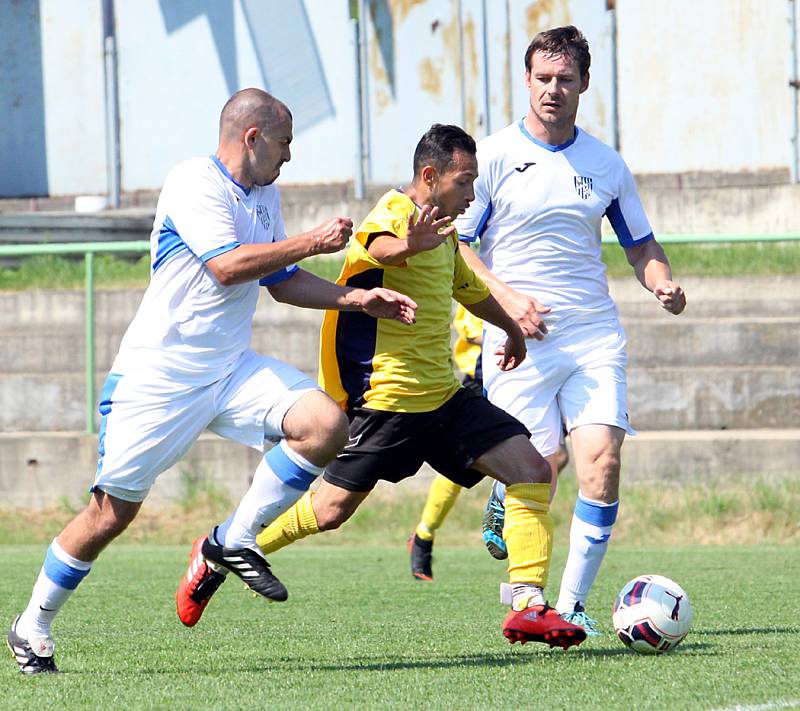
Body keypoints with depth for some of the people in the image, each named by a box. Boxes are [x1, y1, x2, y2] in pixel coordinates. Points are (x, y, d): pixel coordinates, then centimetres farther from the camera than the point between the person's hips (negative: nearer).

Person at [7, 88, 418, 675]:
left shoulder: (265, 194, 14)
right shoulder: (194, 183, -13)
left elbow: (281, 281, 23)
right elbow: (227, 265, -25)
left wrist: (357, 298, 11)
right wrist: (314, 242, -18)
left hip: (231, 371, 7)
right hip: (158, 375, -7)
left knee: (326, 424, -16)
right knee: (112, 513, -4)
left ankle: (237, 540, -1)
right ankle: (33, 628, 15)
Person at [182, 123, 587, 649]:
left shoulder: (442, 234, 15)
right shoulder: (396, 213, -13)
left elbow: (470, 289, 37)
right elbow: (379, 248, -40)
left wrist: (514, 330, 52)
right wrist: (405, 247, -64)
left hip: (443, 395, 8)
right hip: (387, 394, -8)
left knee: (533, 470, -5)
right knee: (331, 509, -6)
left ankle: (527, 606, -8)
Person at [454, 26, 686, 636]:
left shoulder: (606, 165, 10)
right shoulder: (492, 157, 0)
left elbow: (640, 244, 21)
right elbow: (453, 244, 0)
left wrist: (663, 284, -1)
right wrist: (506, 298, -14)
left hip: (595, 339, 3)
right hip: (519, 343, -3)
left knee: (602, 461, -14)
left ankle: (573, 602, -2)